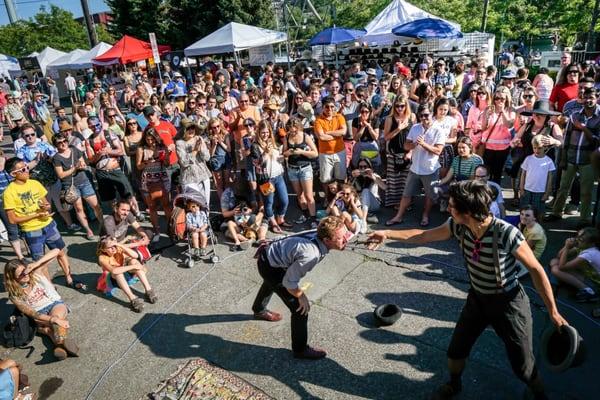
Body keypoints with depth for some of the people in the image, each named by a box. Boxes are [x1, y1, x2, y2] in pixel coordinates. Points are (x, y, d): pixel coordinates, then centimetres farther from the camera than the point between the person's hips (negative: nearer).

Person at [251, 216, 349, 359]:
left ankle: (259, 310, 71)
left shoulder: (318, 236, -16)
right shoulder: (311, 255, -38)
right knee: (300, 309, -4)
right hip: (270, 267, -9)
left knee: (271, 283, 39)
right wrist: (301, 296, -15)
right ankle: (300, 350, 18)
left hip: (269, 253, 9)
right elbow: (289, 282, -30)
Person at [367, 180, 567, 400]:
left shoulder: (506, 233, -32)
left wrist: (553, 311, -13)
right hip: (477, 298, 5)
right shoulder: (458, 226, -17)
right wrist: (388, 234, -6)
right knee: (455, 350, 15)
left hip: (508, 302, -5)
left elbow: (536, 269, -19)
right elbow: (423, 236, -3)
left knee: (523, 365, 8)